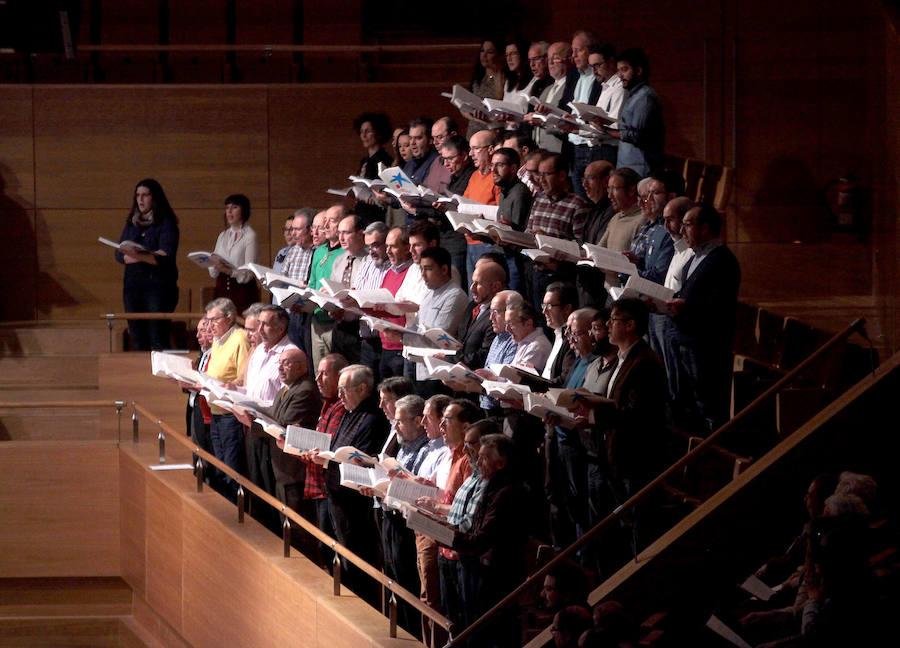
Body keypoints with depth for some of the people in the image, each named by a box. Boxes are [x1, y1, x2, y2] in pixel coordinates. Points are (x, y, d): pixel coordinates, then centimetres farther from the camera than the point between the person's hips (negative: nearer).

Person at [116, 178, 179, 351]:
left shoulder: (166, 224, -1)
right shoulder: (131, 224, 17)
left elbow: (166, 257, -12)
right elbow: (119, 254, 8)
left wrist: (140, 256, -28)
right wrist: (152, 255, -8)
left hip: (158, 286, -6)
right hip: (132, 285, 6)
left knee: (158, 341, -12)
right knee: (137, 341, 2)